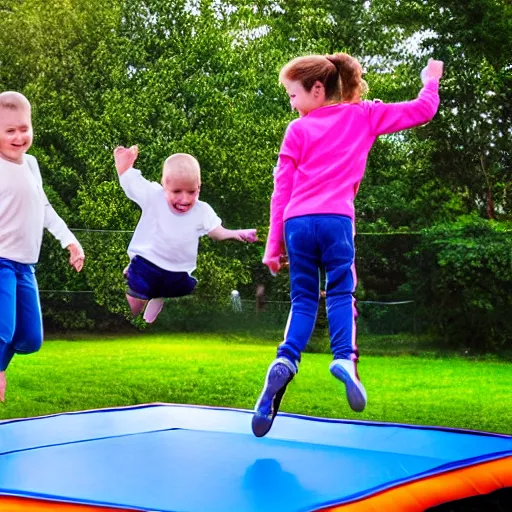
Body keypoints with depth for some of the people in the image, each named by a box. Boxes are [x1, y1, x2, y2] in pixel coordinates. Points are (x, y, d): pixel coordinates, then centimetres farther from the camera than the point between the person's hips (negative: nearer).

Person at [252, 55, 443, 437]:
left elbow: (281, 191, 9)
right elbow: (422, 111, 19)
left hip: (297, 222, 0)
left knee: (303, 300, 10)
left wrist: (273, 245, 11)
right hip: (336, 219, 0)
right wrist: (431, 80, 39)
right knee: (340, 294, 8)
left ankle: (286, 360, -13)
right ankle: (345, 356, -19)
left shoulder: (298, 130, 11)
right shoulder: (364, 115, 14)